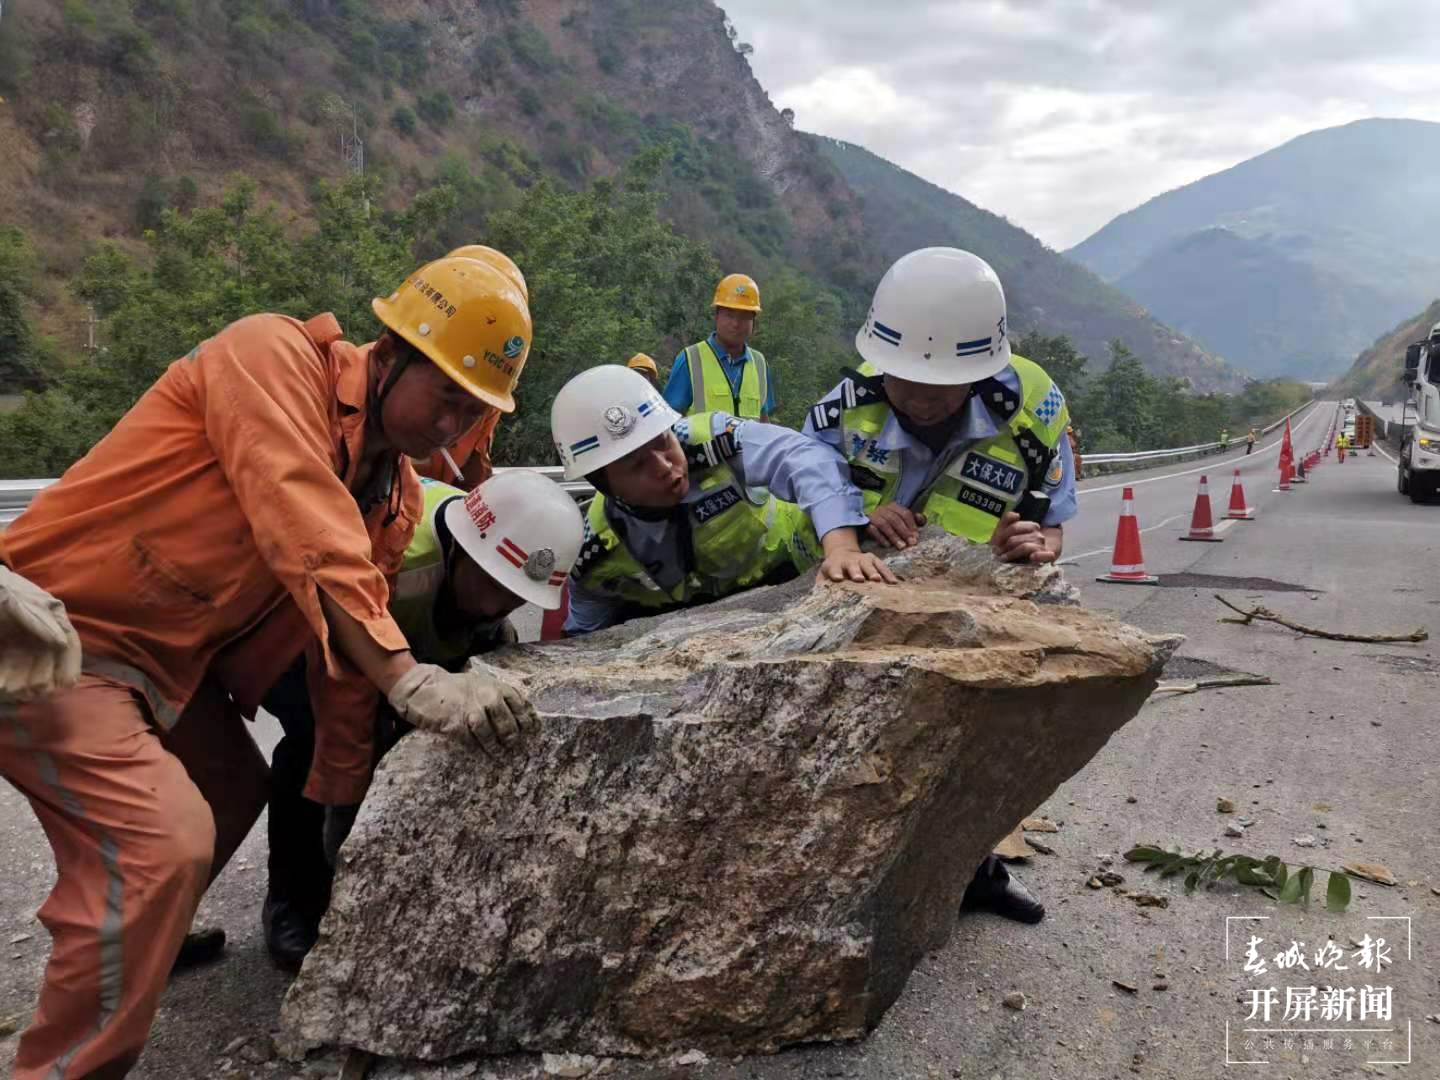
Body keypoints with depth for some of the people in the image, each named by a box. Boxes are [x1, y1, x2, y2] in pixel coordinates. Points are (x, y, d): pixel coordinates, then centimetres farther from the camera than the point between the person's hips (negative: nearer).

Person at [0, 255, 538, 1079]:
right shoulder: (273, 356, -19)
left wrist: (343, 808, 9)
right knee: (165, 844, -22)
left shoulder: (397, 498, 4)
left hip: (167, 662, 9)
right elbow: (308, 537, -34)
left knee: (234, 794, 26)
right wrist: (413, 682, -41)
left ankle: (137, 943, 52)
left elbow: (347, 662, 8)